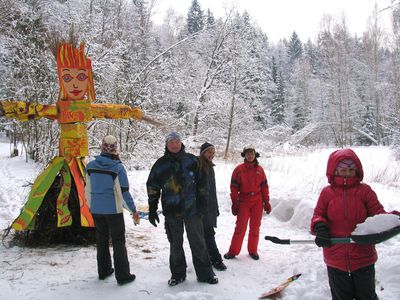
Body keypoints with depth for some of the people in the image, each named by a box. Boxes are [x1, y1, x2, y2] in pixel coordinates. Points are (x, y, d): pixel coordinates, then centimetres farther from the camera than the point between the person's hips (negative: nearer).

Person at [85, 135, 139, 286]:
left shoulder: (90, 166, -1)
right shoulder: (118, 167, -15)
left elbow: (87, 190, 6)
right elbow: (124, 192, -14)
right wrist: (133, 210, -6)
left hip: (96, 210, 4)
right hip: (113, 210, -4)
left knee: (101, 240, 18)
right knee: (118, 242, 6)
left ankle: (103, 271, 28)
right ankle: (123, 275, 8)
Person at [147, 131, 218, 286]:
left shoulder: (192, 161, 0)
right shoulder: (161, 164, 0)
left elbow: (202, 184, 4)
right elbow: (152, 188, 4)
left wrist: (202, 204, 0)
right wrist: (152, 210, 2)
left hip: (192, 209, 0)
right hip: (171, 210, 1)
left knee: (198, 242, 7)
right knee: (175, 244, 11)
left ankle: (205, 273, 21)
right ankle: (177, 274, 27)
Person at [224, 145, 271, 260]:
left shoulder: (260, 169, 6)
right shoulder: (239, 169, -2)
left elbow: (264, 186, 9)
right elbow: (234, 187, -2)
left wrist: (266, 202, 8)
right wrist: (234, 203, -5)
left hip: (257, 202, 3)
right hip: (243, 201, -2)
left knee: (255, 227, 9)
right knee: (240, 227, -2)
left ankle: (253, 250, 23)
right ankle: (233, 251, 9)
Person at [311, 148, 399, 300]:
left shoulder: (365, 191, -4)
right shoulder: (327, 193, -3)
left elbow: (377, 213, -7)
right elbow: (318, 214, 0)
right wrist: (320, 227, -21)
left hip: (363, 258, -1)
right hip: (336, 260, 1)